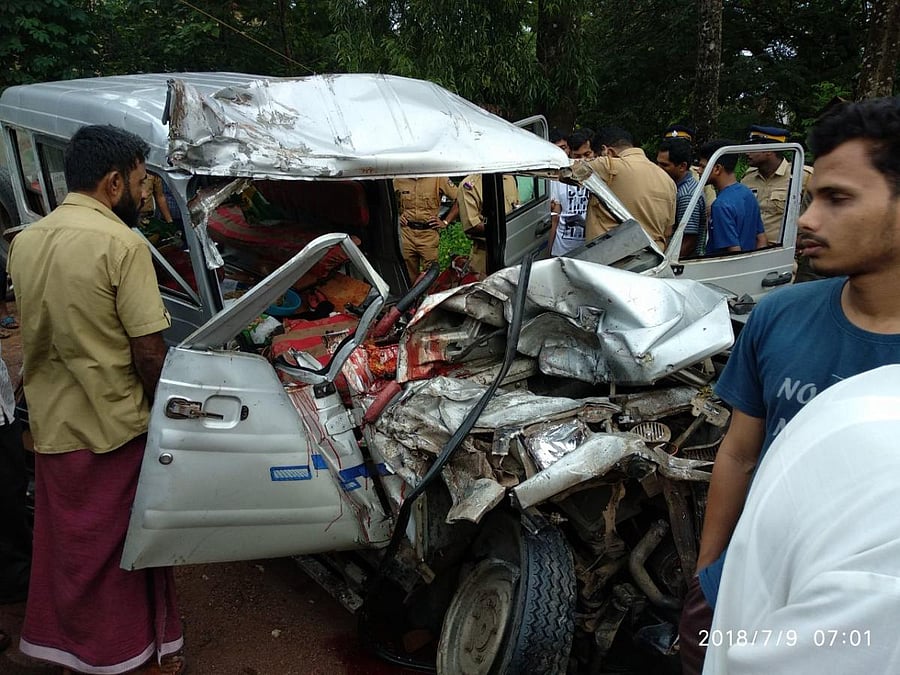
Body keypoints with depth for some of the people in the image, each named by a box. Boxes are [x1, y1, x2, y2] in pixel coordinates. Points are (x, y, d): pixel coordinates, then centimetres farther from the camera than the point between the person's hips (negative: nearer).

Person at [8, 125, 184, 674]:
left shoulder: (25, 241, 4)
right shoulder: (122, 243, -18)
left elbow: (39, 331, 8)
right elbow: (148, 350, -19)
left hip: (51, 427, 6)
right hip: (115, 428, -6)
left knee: (68, 545, 20)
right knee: (132, 541, 11)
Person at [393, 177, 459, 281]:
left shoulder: (437, 178, -4)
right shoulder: (398, 180, 6)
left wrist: (445, 222, -3)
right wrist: (399, 215, 7)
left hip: (429, 234, -3)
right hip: (407, 233, 3)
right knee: (412, 274, 8)